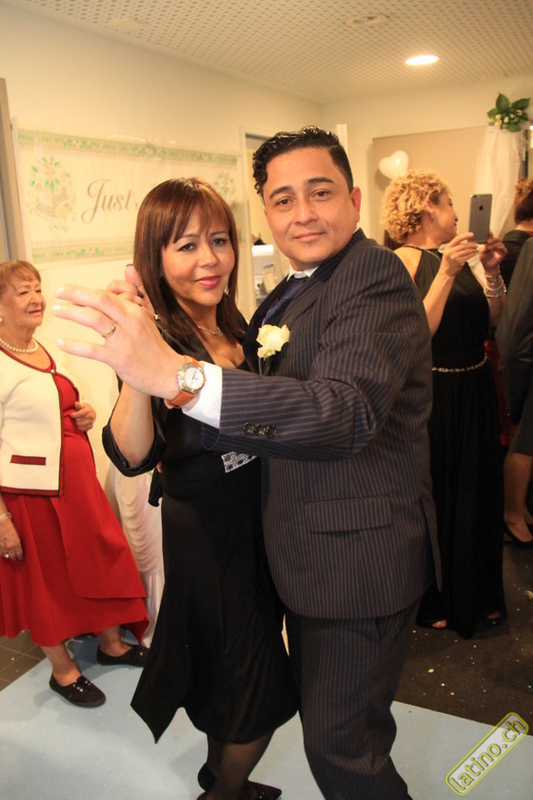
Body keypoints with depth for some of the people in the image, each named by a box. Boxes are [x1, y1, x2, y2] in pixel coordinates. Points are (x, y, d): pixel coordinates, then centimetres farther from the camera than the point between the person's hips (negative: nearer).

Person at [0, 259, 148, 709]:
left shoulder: (46, 351, 8)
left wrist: (83, 417, 0)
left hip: (76, 477, 8)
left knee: (101, 559, 17)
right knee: (46, 578, 11)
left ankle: (111, 643, 40)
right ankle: (63, 670, 33)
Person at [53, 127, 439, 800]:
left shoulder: (374, 277, -20)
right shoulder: (291, 294, 11)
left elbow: (346, 411, -38)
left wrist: (178, 374, -46)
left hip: (358, 556, -9)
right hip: (312, 554, 9)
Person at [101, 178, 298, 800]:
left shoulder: (233, 323, 1)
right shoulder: (159, 340, -20)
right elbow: (133, 456, -34)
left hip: (257, 524, 8)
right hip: (206, 537, -7)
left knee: (235, 675, 25)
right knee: (263, 696, 7)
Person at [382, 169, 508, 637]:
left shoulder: (456, 255, 9)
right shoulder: (404, 259, -12)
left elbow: (490, 319, 11)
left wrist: (492, 272, -2)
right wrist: (447, 273, -22)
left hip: (475, 392, 8)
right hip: (435, 395, -7)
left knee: (477, 493, 18)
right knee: (435, 497, 7)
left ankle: (477, 594, 40)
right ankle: (431, 602, 30)